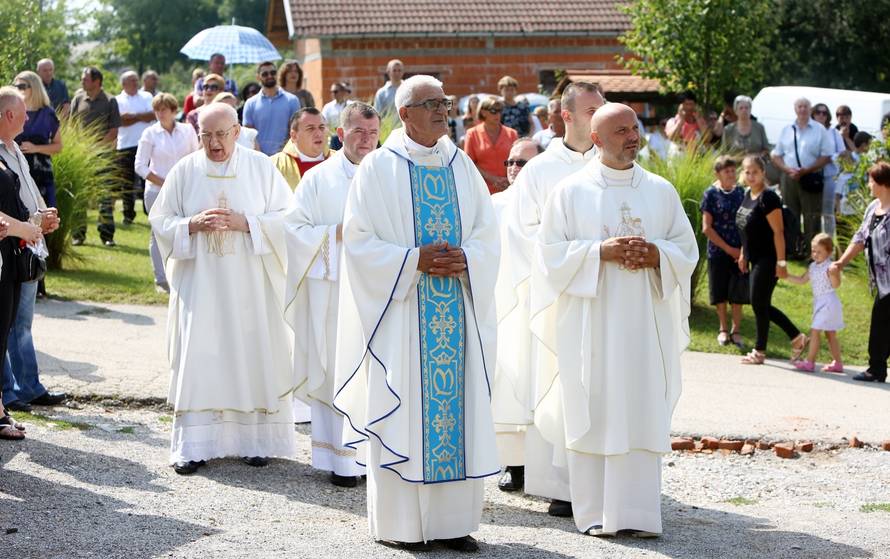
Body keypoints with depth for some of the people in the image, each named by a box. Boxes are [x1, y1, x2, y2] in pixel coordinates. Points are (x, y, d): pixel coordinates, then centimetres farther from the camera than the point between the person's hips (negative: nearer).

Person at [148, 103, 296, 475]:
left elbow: (286, 218, 0)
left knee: (254, 357, 2)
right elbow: (160, 221, 6)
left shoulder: (261, 168, 2)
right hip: (200, 286, 0)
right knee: (198, 360, -3)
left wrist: (244, 223, -14)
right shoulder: (185, 171, 4)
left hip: (250, 286, 0)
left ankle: (256, 439, 11)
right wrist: (193, 225, -12)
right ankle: (194, 444, 0)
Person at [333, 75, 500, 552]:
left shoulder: (462, 166, 12)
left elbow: (486, 234, 11)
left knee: (458, 404, 4)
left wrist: (465, 259, -10)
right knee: (401, 410, -3)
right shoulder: (378, 168, -2)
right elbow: (358, 240, -7)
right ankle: (399, 523, 7)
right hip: (401, 309, -4)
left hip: (457, 310, 4)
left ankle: (453, 520, 11)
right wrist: (415, 260, -16)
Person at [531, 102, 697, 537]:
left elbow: (687, 250, 10)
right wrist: (601, 252, -15)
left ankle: (637, 513, 2)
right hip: (589, 322, -2)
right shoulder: (571, 191, 3)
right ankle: (593, 512, 6)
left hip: (645, 322, 2)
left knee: (642, 415, -2)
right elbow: (551, 251, -2)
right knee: (593, 414, -1)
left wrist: (656, 254, -11)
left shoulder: (661, 191, 10)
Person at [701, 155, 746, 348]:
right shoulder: (711, 194, -6)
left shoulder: (741, 192, 3)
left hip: (739, 251, 2)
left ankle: (736, 330, 16)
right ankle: (723, 330, 22)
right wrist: (728, 249, -9)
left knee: (738, 292, 4)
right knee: (720, 292, 8)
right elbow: (706, 228, -7)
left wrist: (744, 249, -6)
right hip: (718, 251, -2)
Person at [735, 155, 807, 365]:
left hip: (768, 261, -9)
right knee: (761, 305, 12)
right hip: (756, 259, 9)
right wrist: (743, 254, 20)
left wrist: (781, 262, -20)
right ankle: (797, 338, 22)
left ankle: (759, 352, 12)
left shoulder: (768, 198, -16)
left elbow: (778, 232, -18)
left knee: (759, 304, -1)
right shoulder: (748, 196, 10)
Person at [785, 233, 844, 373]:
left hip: (828, 303, -9)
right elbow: (801, 280, 17)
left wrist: (833, 274, -41)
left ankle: (810, 362, -10)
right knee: (830, 334, 14)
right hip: (819, 302, 9)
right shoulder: (813, 267, 9)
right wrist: (786, 276, 8)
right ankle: (838, 363, 22)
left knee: (815, 331, -12)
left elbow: (836, 285, -24)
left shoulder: (829, 266, -16)